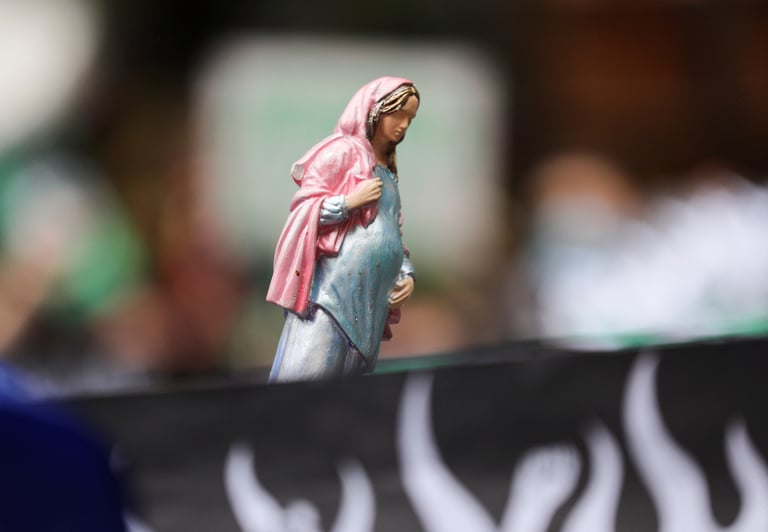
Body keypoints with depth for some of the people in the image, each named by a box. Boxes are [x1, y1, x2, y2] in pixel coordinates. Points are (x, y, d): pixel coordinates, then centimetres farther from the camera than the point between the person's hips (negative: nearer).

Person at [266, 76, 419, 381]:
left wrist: (407, 274, 10)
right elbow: (302, 208, -5)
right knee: (306, 378, -16)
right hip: (333, 287, -8)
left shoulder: (387, 170, 22)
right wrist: (350, 202, -14)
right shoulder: (342, 150, 0)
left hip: (370, 298, 8)